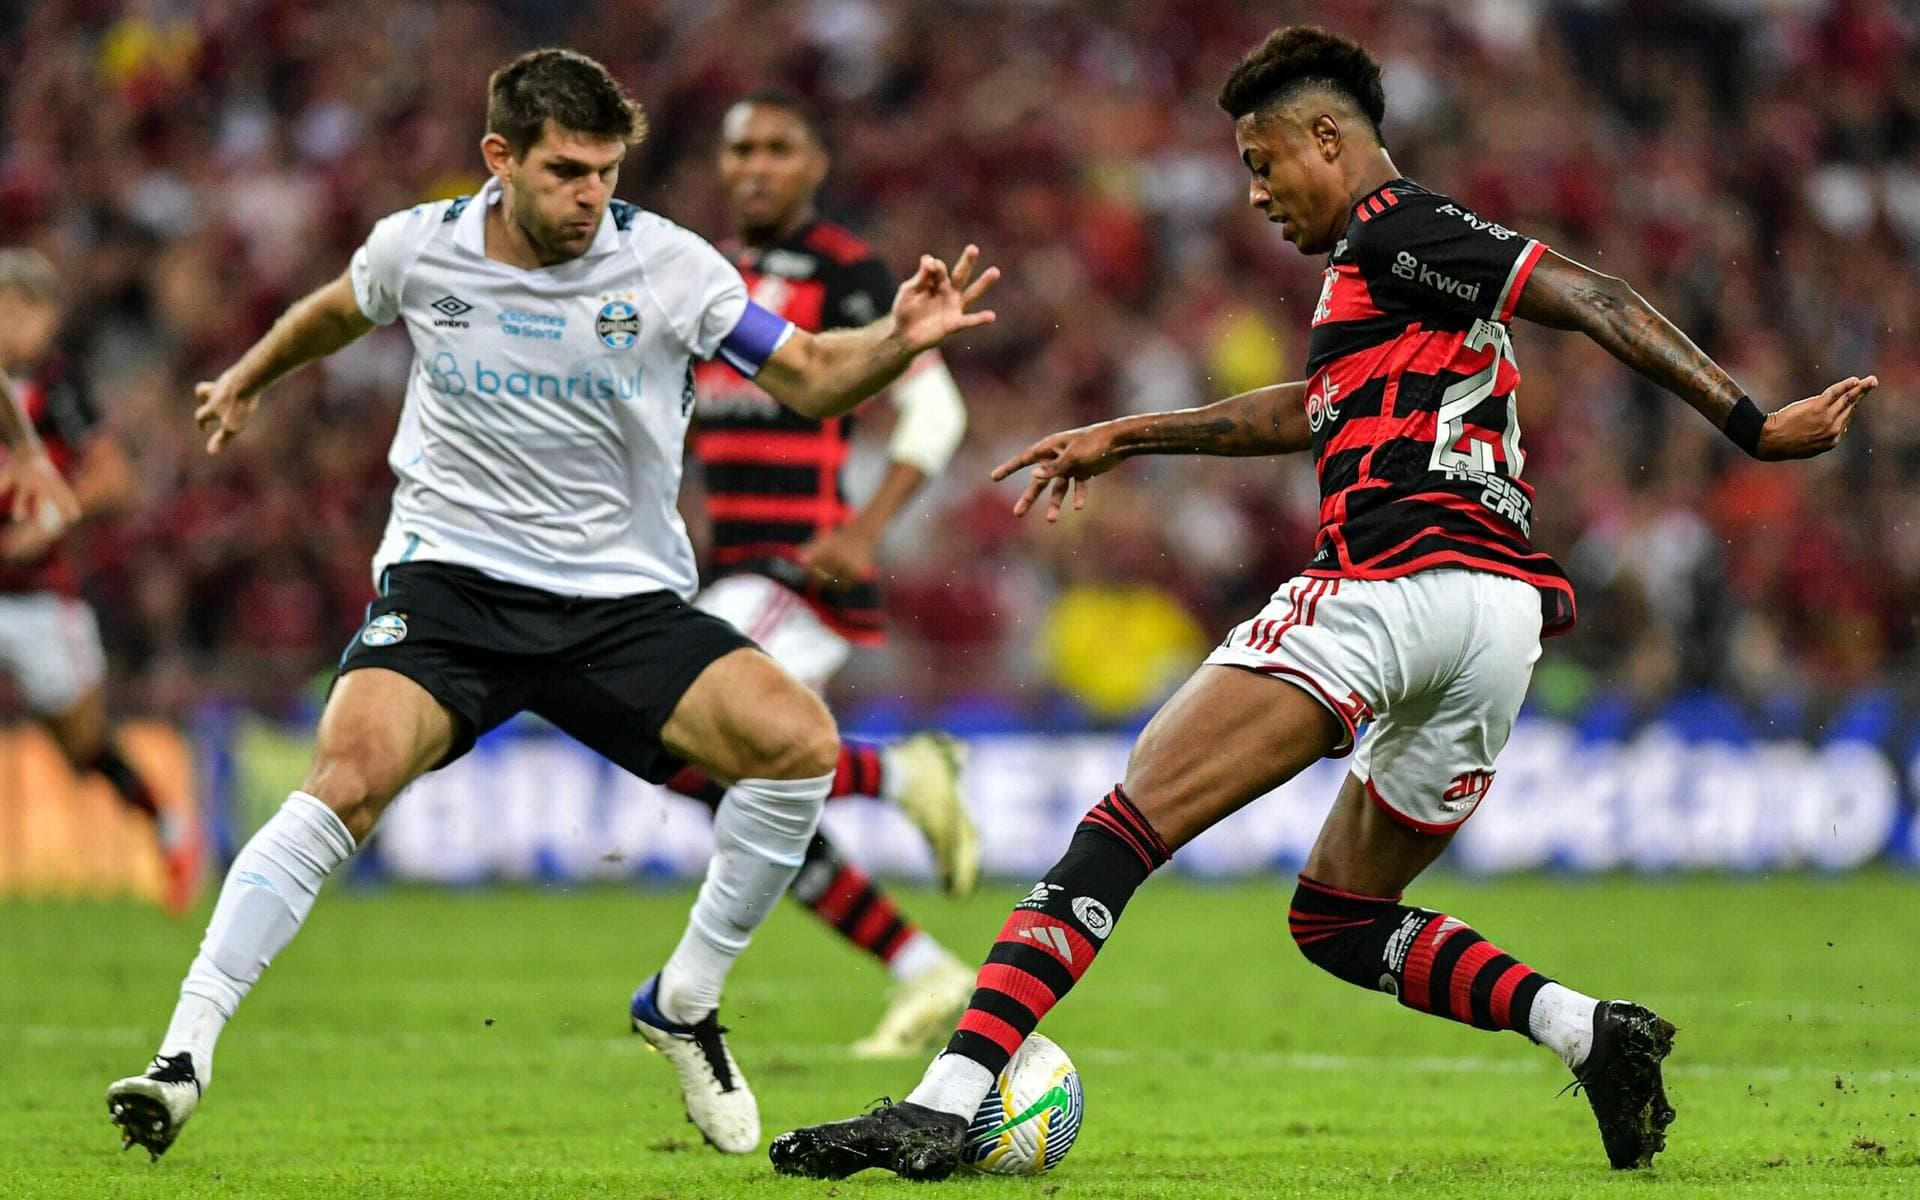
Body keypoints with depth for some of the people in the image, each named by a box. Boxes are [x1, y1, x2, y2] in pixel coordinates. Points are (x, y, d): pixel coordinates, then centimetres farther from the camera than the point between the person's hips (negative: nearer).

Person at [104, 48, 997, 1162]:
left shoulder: (668, 265, -8)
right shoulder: (420, 248, -3)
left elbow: (812, 375, -6)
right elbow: (340, 310, 21)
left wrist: (898, 340, -27)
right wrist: (249, 377, 38)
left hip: (625, 598, 1)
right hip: (449, 574, -1)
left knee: (799, 740, -21)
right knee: (348, 777, -27)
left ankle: (683, 1005, -1)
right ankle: (183, 1055, -22)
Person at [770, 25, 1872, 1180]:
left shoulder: (1394, 229, 1)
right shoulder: (1382, 267, 29)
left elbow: (1589, 298, -8)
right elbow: (1312, 410, 45)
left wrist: (1750, 424, -14)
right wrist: (1124, 437, 50)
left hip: (1397, 579, -10)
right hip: (1504, 619, 10)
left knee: (1126, 826, -11)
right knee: (1339, 916, 22)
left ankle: (943, 1103, -22)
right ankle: (1591, 1032, 1)